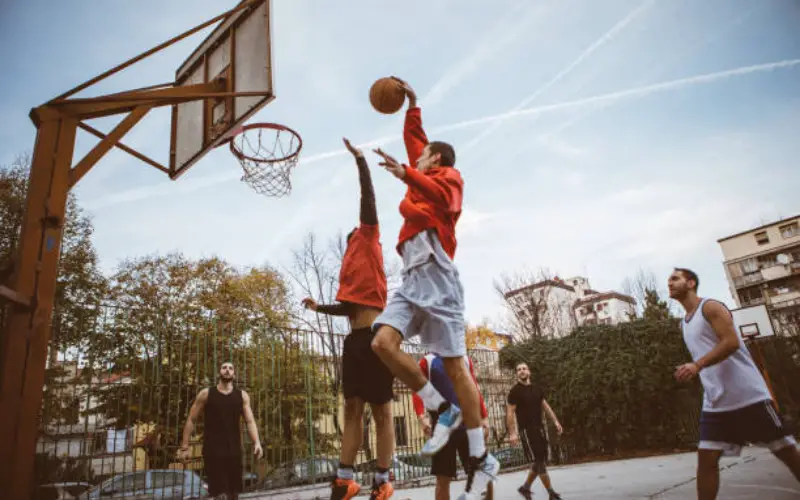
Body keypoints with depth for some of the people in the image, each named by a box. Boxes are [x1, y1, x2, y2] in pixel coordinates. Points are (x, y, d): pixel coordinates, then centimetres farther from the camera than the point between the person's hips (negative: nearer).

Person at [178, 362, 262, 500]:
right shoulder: (206, 394, 2)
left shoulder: (242, 396, 7)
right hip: (213, 450, -3)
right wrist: (184, 447, -3)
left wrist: (256, 443, -16)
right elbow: (191, 420, 4)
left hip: (234, 450, 3)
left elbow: (250, 421, -1)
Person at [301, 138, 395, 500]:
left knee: (381, 411, -2)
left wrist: (359, 158, -4)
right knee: (352, 409, 9)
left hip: (373, 337, -9)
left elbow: (368, 198, -5)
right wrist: (320, 307, 30)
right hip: (355, 339, 9)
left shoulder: (369, 241, 4)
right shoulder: (352, 263, 25)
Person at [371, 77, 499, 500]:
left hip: (436, 276, -7)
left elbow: (442, 197, -18)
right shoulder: (423, 176, 27)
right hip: (411, 279, 7)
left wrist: (406, 173, -27)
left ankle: (479, 457, 3)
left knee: (455, 366, -6)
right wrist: (412, 105, 40)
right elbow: (414, 139, 42)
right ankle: (442, 410, -2)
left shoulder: (449, 175, 7)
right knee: (382, 342, -14)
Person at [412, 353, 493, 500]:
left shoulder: (465, 359, 13)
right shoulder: (428, 361, 1)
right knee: (443, 477, 2)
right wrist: (422, 417, -21)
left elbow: (475, 390, 16)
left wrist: (484, 416, 8)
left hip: (467, 422, 3)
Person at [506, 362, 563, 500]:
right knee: (540, 462, -8)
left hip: (539, 428, 7)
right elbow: (510, 413, -11)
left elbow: (545, 406, 18)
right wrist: (512, 433, -18)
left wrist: (556, 421, 7)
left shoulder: (537, 389, 12)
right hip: (526, 430, -7)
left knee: (540, 461, 10)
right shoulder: (515, 391, -8)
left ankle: (525, 487, 24)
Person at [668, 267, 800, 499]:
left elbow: (732, 342, -21)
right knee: (706, 458, -1)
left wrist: (697, 365, -30)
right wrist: (690, 373, 10)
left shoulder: (710, 307, -7)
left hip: (749, 396, -7)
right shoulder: (684, 323, 17)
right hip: (715, 403, 7)